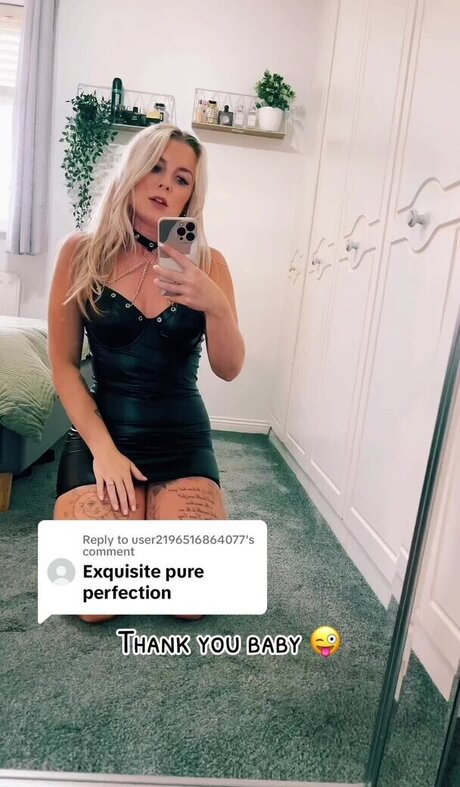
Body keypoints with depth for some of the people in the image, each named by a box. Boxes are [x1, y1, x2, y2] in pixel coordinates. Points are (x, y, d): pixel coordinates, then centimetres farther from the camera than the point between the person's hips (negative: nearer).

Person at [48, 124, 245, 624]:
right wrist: (103, 448, -11)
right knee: (95, 605, -12)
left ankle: (149, 523, 22)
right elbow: (64, 365, -2)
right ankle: (127, 515, 20)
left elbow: (228, 370, -10)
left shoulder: (207, 262, -1)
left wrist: (216, 304, -30)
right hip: (101, 430, 0)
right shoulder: (83, 252, -3)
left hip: (182, 438, 1)